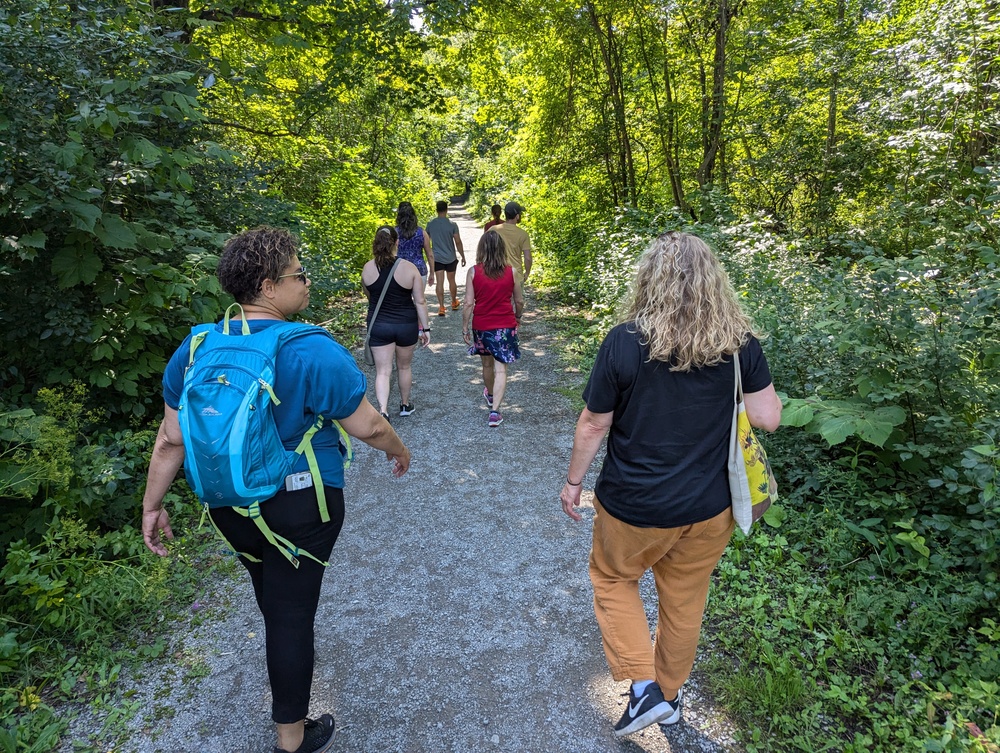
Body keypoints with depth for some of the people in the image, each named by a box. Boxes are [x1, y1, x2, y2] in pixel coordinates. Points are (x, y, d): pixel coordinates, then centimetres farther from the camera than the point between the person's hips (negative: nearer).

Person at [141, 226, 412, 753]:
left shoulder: (196, 349, -5)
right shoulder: (314, 352, -22)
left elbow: (171, 438, -1)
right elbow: (367, 426, -14)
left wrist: (152, 505, 11)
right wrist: (398, 452, 6)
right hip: (301, 507, -5)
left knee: (271, 595, 29)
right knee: (291, 610, 10)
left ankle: (288, 661, 56)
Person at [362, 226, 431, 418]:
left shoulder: (368, 269, -6)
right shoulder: (409, 268, -12)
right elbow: (420, 302, -9)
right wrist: (425, 328, -1)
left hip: (378, 326, 0)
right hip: (406, 325, 0)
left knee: (383, 371, 3)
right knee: (404, 367, 19)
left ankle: (383, 411, -14)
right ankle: (405, 405, 35)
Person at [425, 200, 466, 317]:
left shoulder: (430, 224, -2)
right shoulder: (452, 225, -10)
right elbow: (458, 242, -10)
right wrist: (463, 256, 0)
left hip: (436, 258, 1)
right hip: (450, 258, -1)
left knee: (440, 282, 0)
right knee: (451, 281, 15)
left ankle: (441, 307, -6)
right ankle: (454, 303, 32)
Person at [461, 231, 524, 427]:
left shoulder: (474, 272, -9)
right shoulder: (511, 272, -6)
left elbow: (468, 303, -10)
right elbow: (519, 301, 2)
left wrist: (464, 328, 0)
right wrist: (518, 317, 22)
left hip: (481, 326, 1)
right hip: (505, 326, -1)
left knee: (487, 363, 22)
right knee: (501, 369, 0)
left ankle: (490, 395, 47)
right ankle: (494, 410, -10)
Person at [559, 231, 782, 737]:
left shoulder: (624, 342, -20)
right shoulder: (740, 344, -12)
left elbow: (593, 425, -12)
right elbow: (768, 418, -6)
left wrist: (573, 481, 2)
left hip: (634, 506, -3)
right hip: (708, 507, 4)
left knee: (612, 579, 25)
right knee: (684, 601, 24)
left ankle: (644, 687, 18)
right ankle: (669, 694, 45)